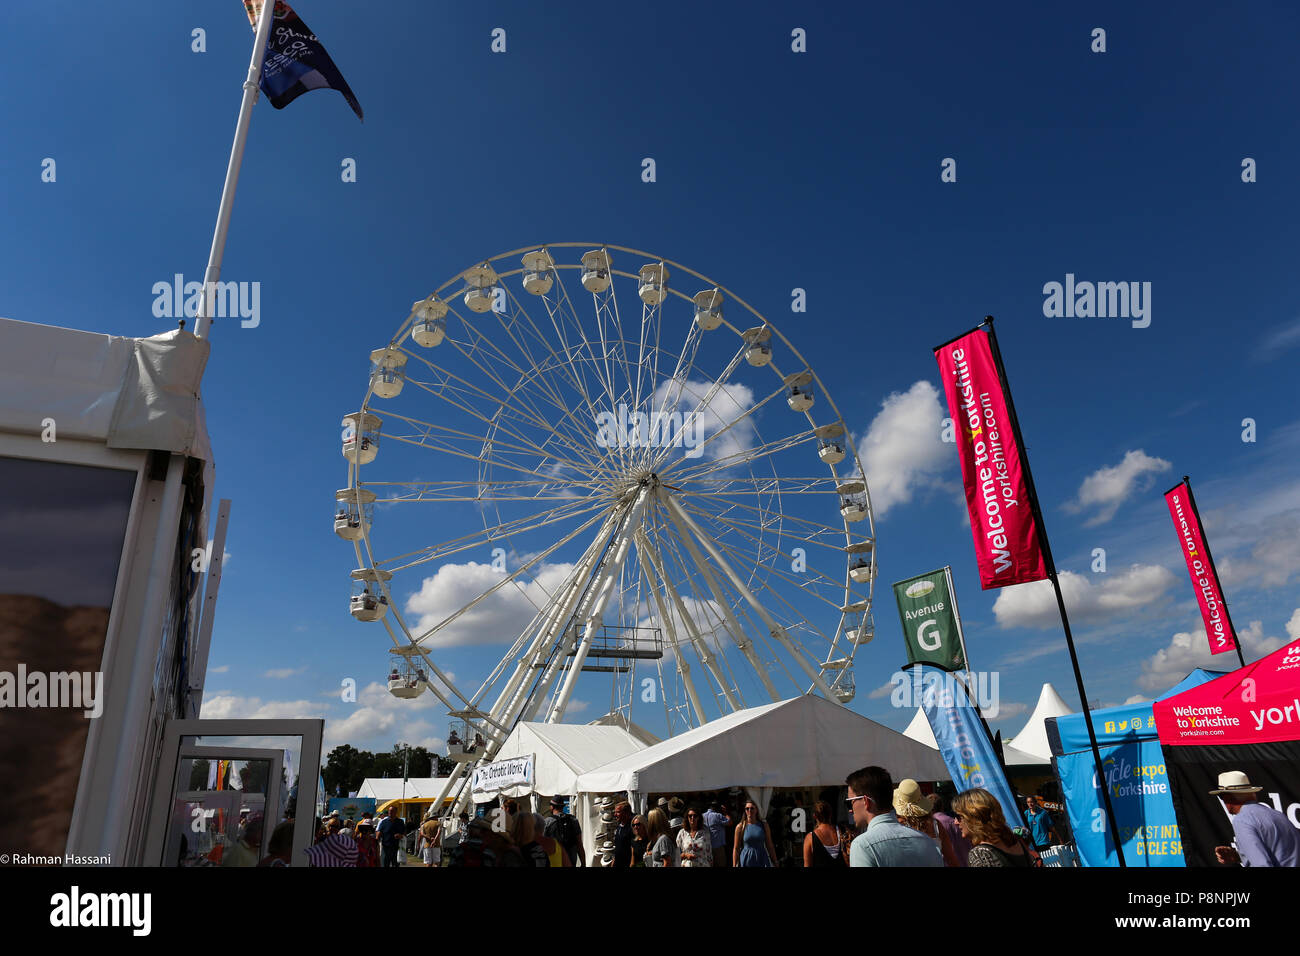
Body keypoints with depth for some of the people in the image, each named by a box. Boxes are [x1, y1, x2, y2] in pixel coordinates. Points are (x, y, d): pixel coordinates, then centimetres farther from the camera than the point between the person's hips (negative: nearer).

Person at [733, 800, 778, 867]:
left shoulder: (764, 825, 3)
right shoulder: (740, 826, -1)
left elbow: (770, 846, 7)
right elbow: (736, 849, 0)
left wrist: (775, 863, 5)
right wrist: (734, 865, -5)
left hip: (762, 860, 1)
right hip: (746, 861, -1)